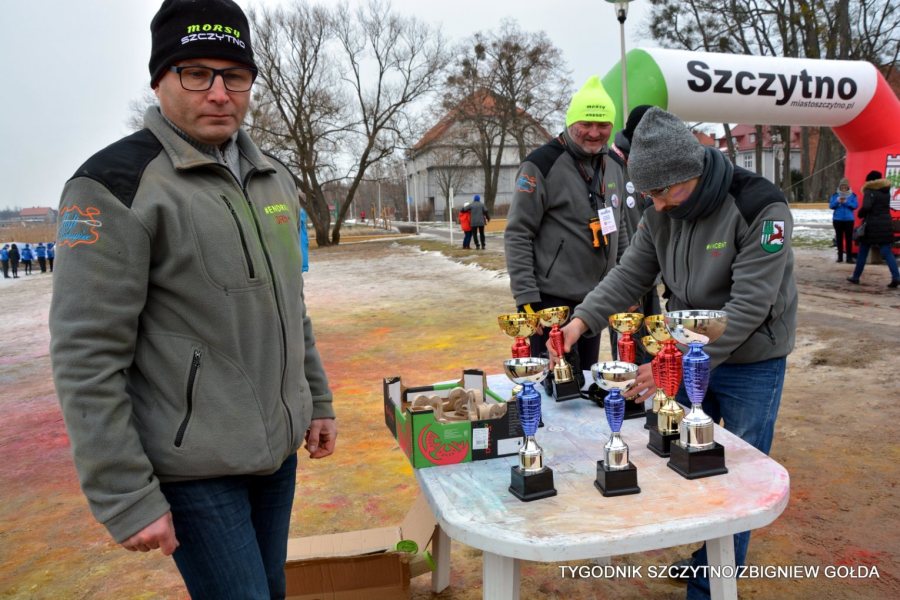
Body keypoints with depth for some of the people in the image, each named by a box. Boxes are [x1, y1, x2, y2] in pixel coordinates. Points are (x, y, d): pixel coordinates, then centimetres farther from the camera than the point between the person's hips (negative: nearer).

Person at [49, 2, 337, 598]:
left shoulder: (274, 177, 8)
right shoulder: (117, 185, -14)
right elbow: (87, 361, -16)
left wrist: (318, 401, 14)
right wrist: (126, 499, -16)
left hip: (279, 448, 7)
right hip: (194, 469, -6)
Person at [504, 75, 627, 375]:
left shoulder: (613, 168, 11)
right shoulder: (542, 166, -12)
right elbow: (517, 236, -13)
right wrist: (526, 299, -18)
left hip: (596, 302, 7)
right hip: (552, 302, -7)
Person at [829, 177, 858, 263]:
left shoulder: (852, 195, 2)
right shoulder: (835, 195, 6)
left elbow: (855, 205, -6)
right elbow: (831, 205, 0)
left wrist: (846, 202, -18)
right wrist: (837, 201, -17)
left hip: (849, 219, -1)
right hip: (837, 219, 1)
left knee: (849, 238, -4)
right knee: (839, 238, 5)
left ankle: (849, 257, 0)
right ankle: (840, 256, 12)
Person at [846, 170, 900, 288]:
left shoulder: (870, 192, -10)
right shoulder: (886, 192, 11)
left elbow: (866, 207, -23)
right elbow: (886, 207, 15)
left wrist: (860, 214, -6)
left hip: (871, 226, -5)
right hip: (886, 225, 5)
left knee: (862, 253, 8)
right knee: (887, 253, 3)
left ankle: (856, 277, 15)